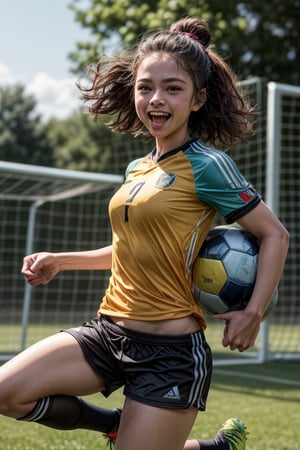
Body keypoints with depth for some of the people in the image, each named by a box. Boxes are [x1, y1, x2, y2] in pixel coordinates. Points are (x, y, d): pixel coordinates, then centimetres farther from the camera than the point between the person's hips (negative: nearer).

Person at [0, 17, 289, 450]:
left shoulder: (207, 166, -10)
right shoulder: (136, 169, 11)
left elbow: (274, 234, -5)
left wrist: (253, 313, -12)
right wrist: (61, 260, 17)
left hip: (172, 349, -7)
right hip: (110, 332, 7)